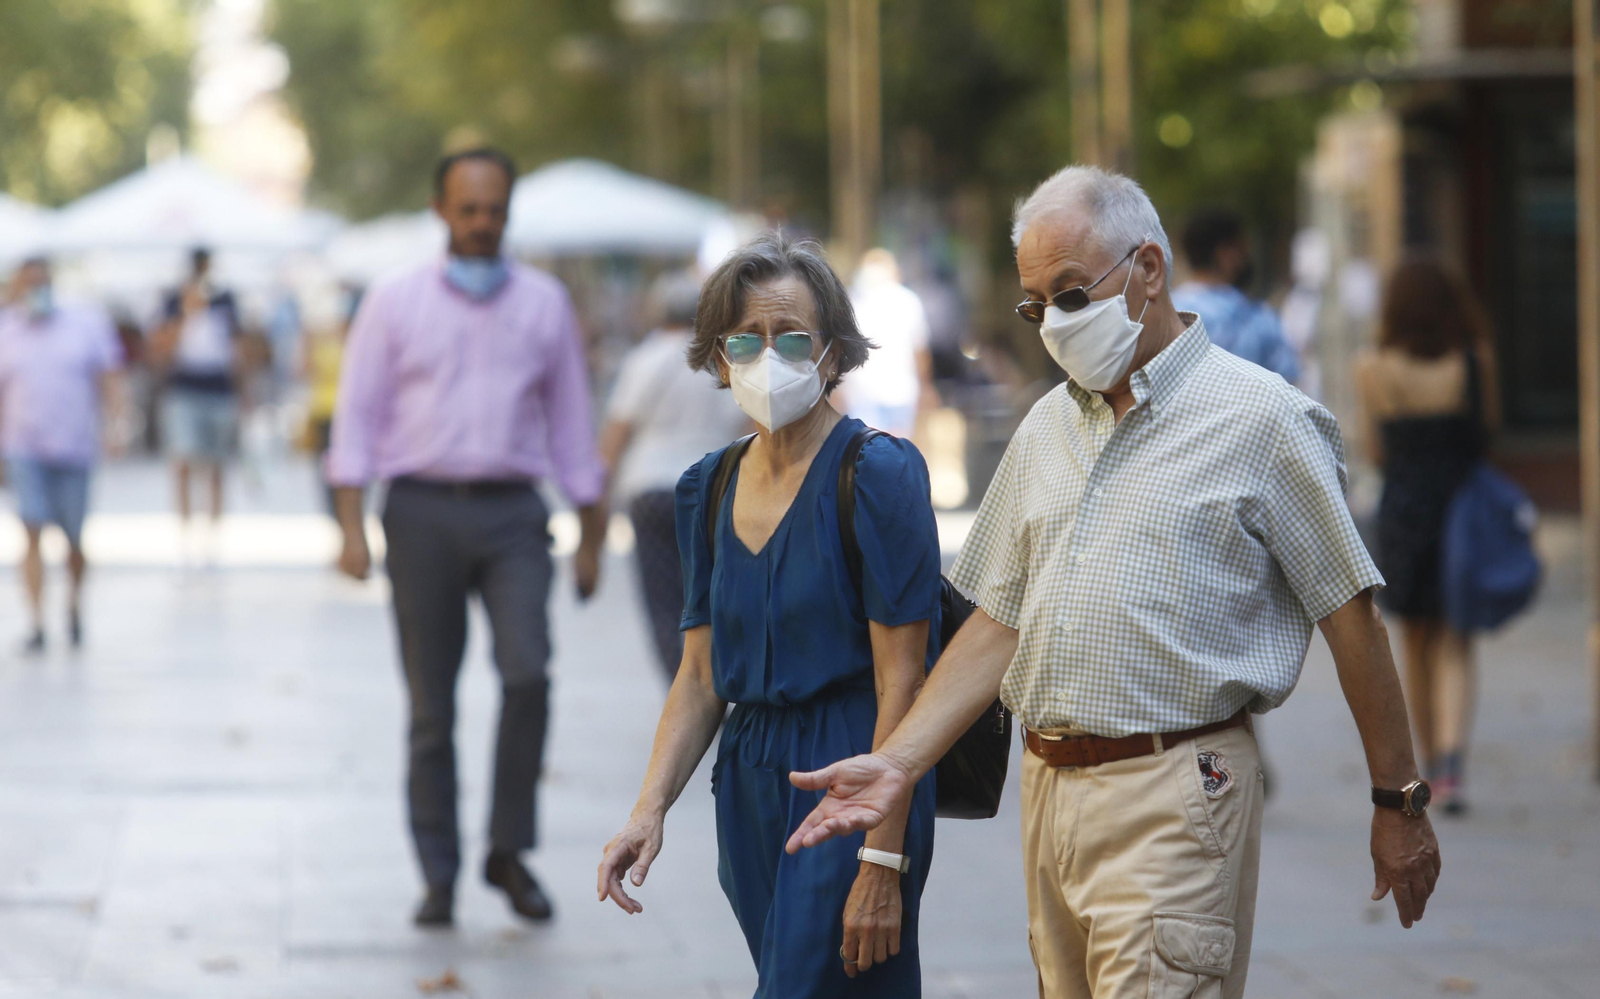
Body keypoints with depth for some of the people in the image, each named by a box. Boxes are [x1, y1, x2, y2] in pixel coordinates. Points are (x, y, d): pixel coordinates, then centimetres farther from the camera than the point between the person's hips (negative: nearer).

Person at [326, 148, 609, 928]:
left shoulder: (544, 302, 11)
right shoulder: (394, 302, 6)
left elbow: (569, 422, 14)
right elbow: (357, 416, 4)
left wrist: (590, 536, 12)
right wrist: (351, 527, -7)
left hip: (511, 513, 1)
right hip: (423, 511, 0)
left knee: (527, 674, -18)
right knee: (432, 704, 1)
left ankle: (508, 851, -3)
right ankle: (439, 877, 10)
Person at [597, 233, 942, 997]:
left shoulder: (878, 474, -11)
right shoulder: (710, 489, 10)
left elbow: (901, 682, -13)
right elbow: (701, 677, 14)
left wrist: (882, 861, -17)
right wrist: (650, 809, 0)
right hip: (748, 785, 7)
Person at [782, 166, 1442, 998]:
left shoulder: (1257, 418, -4)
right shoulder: (1046, 428, 16)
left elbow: (1351, 617, -2)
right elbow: (1002, 619, 16)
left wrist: (1398, 803, 0)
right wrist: (898, 762, 5)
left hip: (1173, 796, -6)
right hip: (1049, 792, 6)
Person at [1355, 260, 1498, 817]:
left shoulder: (1374, 369, -6)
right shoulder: (1474, 362, -6)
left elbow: (1376, 451, 0)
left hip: (1401, 513, 0)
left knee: (1416, 646, 15)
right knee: (1455, 647, 2)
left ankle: (1430, 769, 25)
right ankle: (1451, 756, -20)